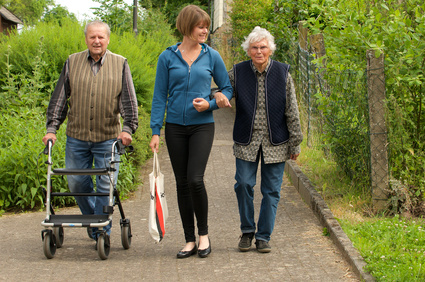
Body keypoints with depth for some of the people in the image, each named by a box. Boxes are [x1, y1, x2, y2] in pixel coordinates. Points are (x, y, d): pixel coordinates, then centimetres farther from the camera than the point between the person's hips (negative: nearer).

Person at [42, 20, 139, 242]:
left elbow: (129, 100, 1)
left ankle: (103, 232, 9)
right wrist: (52, 128, 1)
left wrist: (127, 128, -11)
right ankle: (91, 217, 32)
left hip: (108, 138, -2)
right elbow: (59, 97, 8)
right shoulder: (72, 63, 6)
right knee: (77, 183, 7)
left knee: (106, 185, -3)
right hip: (76, 137, 2)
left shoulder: (120, 64, 3)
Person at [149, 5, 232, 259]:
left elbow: (228, 88, 9)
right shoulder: (168, 57, 1)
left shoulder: (212, 56, 2)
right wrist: (155, 131, -3)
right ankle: (190, 241, 15)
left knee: (195, 179, -15)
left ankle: (204, 233, 5)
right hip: (175, 128, 1)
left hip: (202, 126, -1)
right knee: (182, 183, 5)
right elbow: (160, 96, 3)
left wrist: (210, 104, -10)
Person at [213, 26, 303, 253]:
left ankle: (263, 237, 13)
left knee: (271, 190, 2)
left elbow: (292, 112, 2)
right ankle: (247, 231, 13)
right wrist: (218, 96, -13)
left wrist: (295, 143, 2)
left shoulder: (282, 73, -1)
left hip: (275, 143, 0)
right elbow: (223, 90, 13)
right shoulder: (238, 73, 0)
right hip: (246, 141, 0)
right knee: (244, 184, -7)